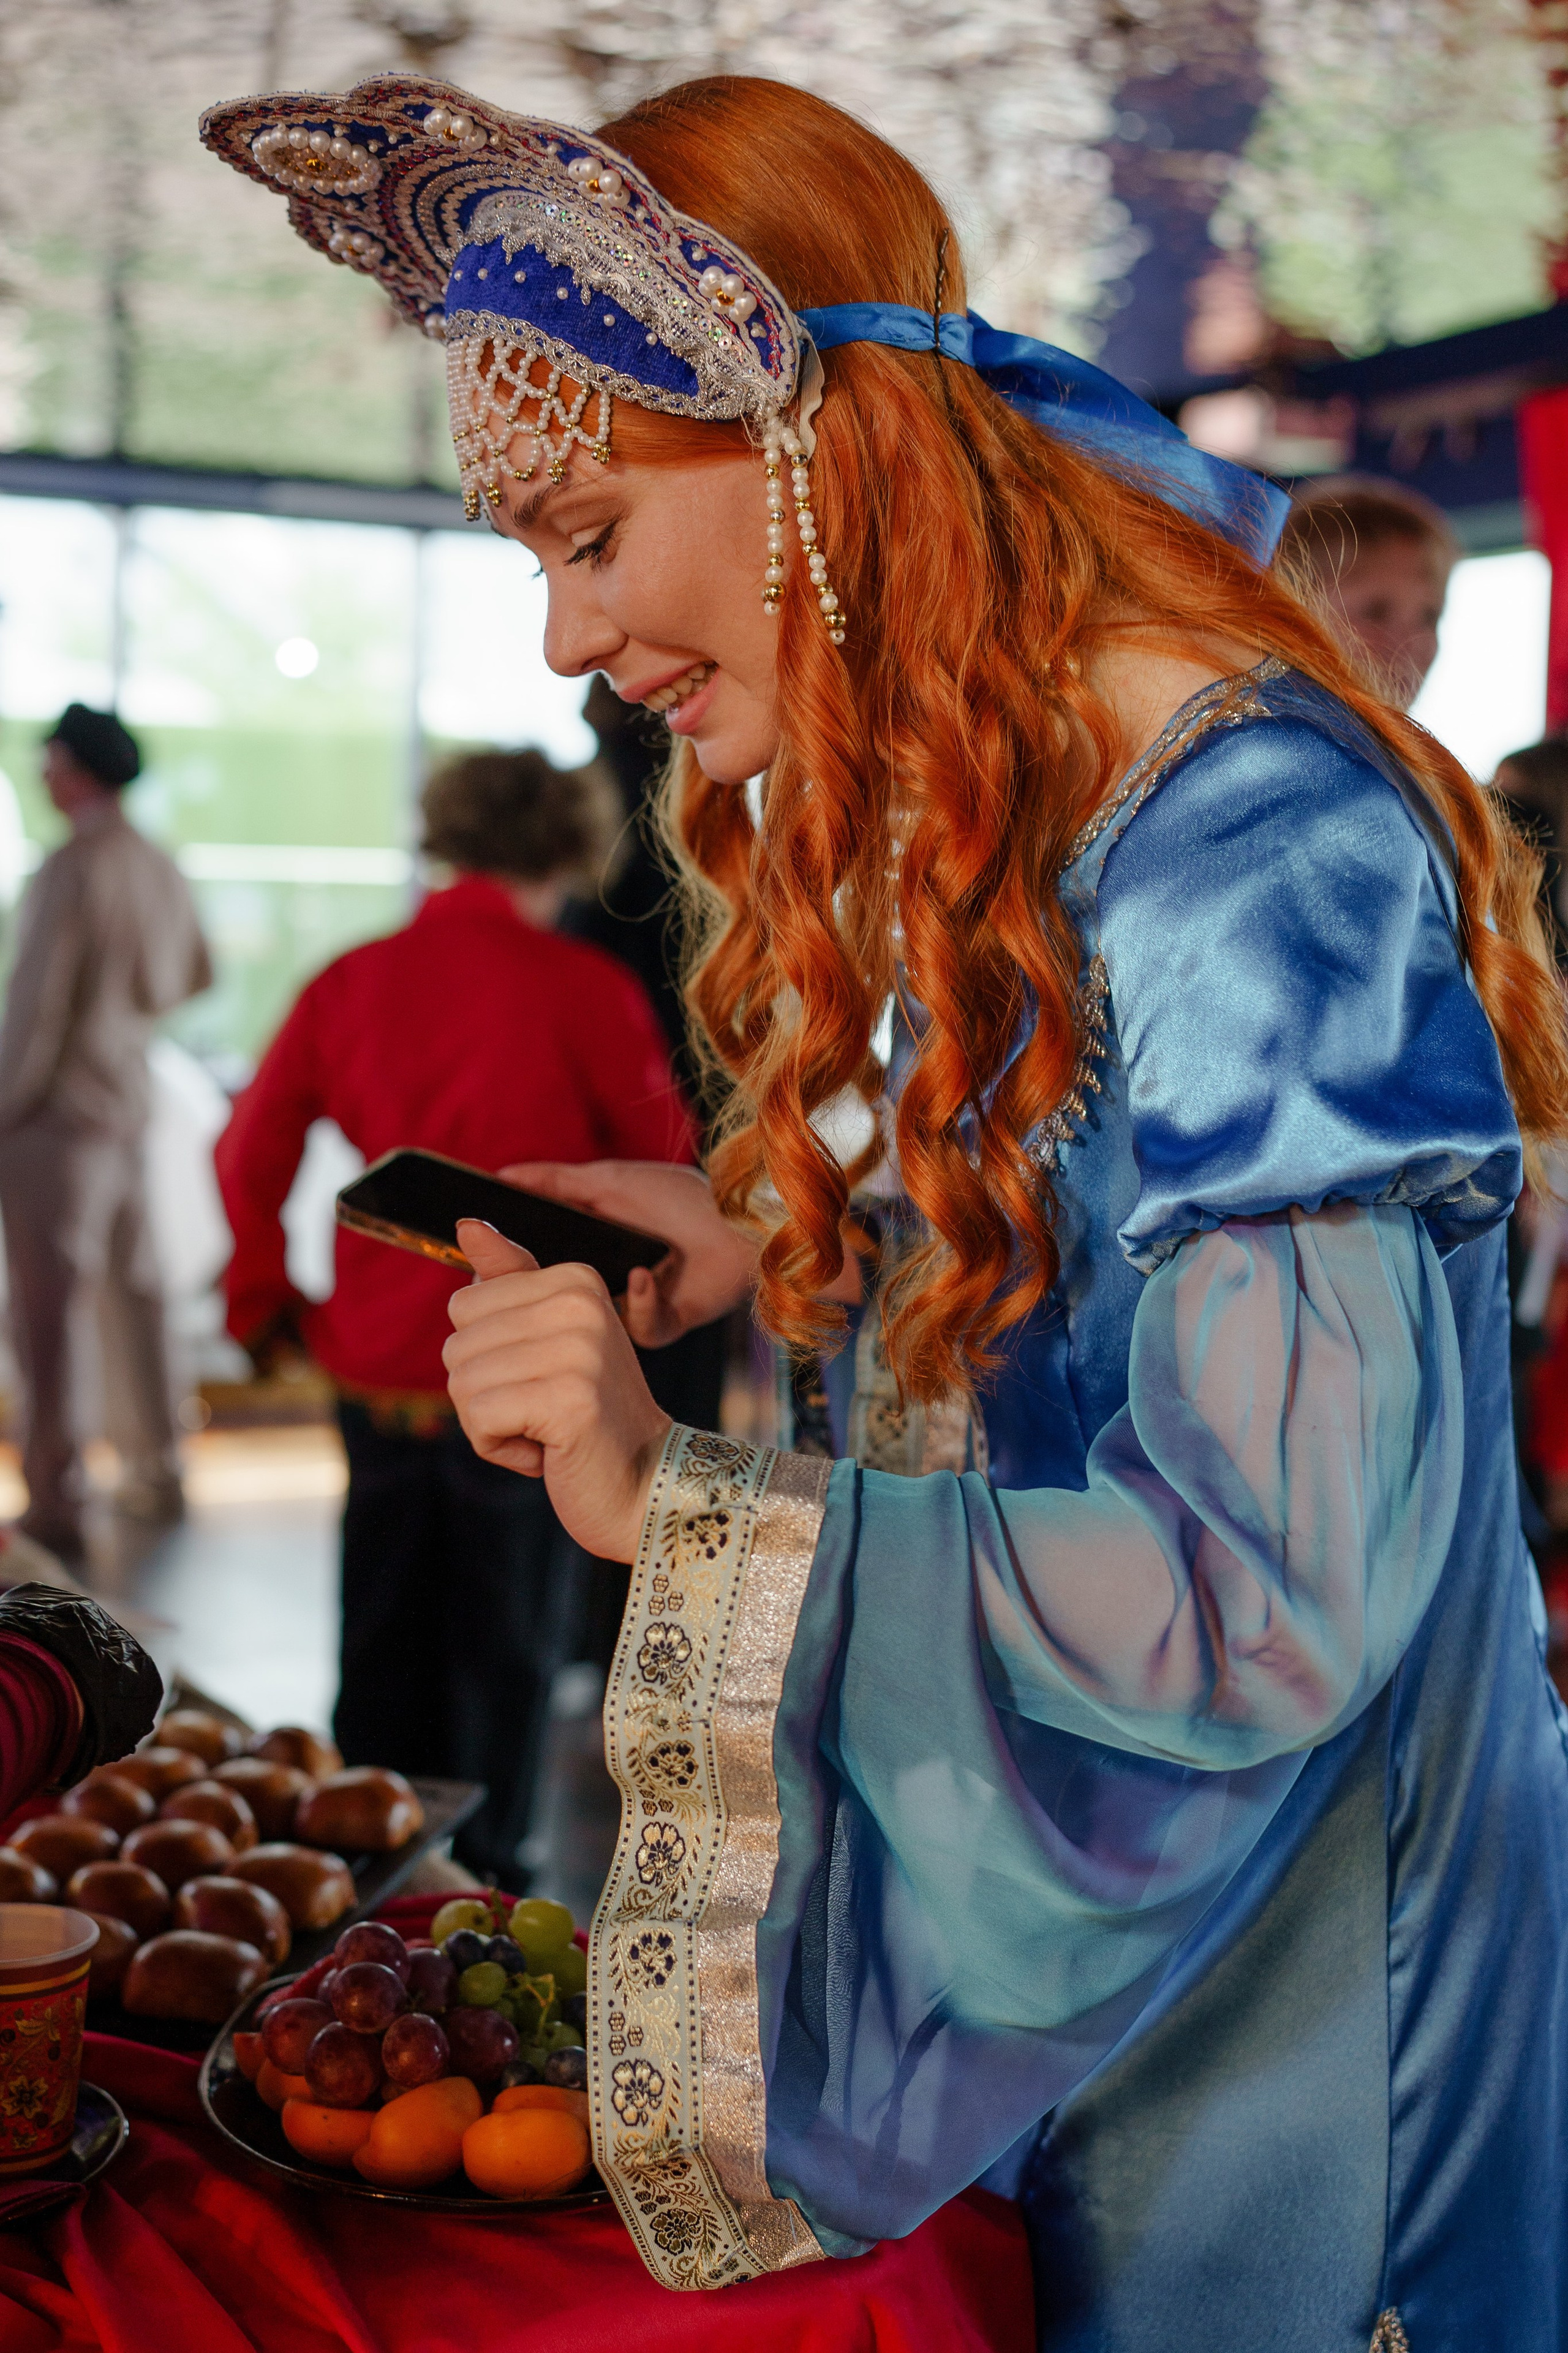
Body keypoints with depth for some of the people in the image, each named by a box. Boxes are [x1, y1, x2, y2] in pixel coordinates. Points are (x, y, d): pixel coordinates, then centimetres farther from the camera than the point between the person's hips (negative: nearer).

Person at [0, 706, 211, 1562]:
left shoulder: (71, 867, -16)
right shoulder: (161, 870, 8)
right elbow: (194, 975, 20)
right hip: (131, 1103, 8)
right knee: (131, 1293, 16)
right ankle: (153, 1474, 25)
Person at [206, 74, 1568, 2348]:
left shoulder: (1258, 854, -27)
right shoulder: (1014, 811, 1)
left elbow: (1271, 1604, -30)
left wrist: (675, 1502, -28)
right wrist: (792, 1248, -3)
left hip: (1291, 1979, -8)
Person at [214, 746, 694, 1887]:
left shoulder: (352, 981, 2)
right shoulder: (582, 989, -10)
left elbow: (252, 1153, 4)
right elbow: (666, 1158, 1)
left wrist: (267, 1305, 15)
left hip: (374, 1362, 4)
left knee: (383, 1634, 19)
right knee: (508, 1643, 11)